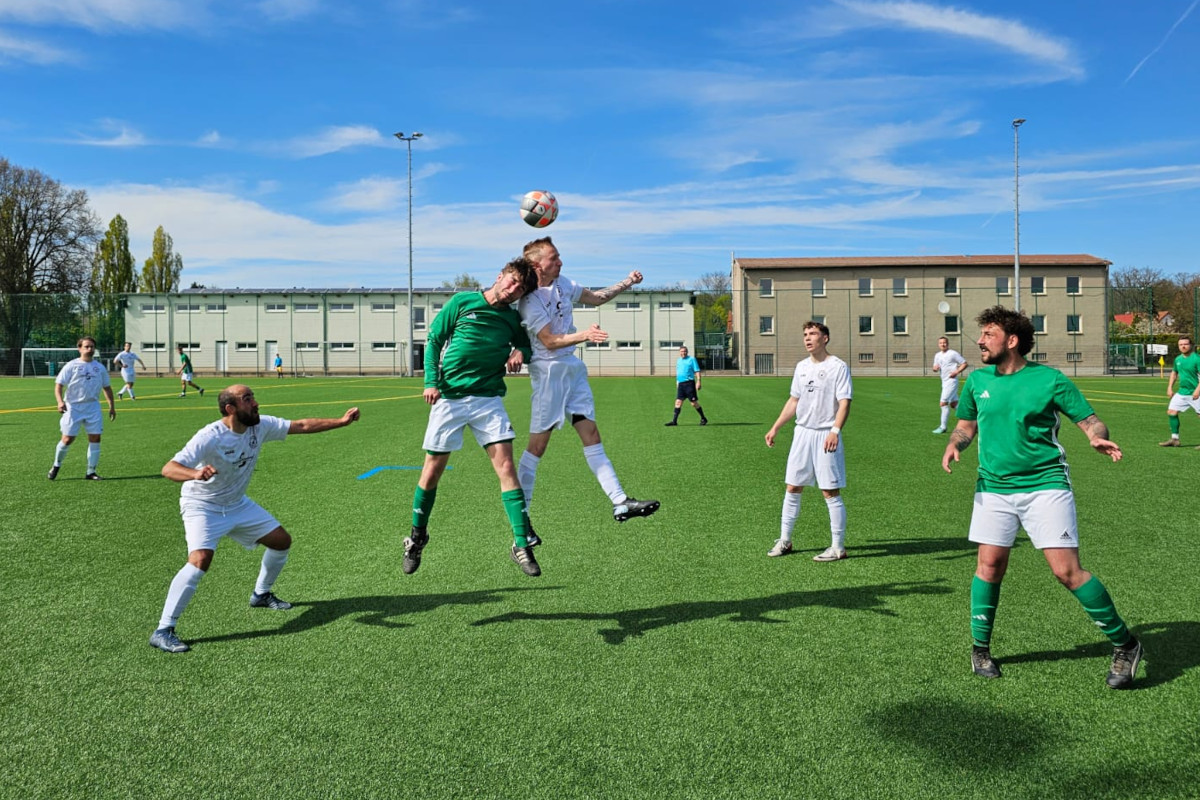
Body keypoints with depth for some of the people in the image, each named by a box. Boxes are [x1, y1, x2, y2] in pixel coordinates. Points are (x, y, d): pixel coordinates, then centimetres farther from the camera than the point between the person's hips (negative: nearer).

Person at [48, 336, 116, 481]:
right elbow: (59, 385, -3)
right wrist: (60, 401, -19)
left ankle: (91, 472, 6)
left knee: (95, 438, -3)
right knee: (68, 439, -5)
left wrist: (112, 406, 15)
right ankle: (56, 465, 21)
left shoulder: (99, 367, 11)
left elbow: (107, 387, 20)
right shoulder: (71, 365, -1)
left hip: (93, 407, 3)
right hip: (73, 407, -3)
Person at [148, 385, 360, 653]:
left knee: (282, 541, 11)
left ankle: (262, 594, 36)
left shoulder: (260, 426, -12)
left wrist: (341, 421, -7)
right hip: (202, 507, -7)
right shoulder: (210, 437, -30)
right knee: (200, 560, -28)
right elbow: (168, 469, -36)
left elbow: (302, 425, -3)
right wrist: (196, 474, -57)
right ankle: (163, 631, -17)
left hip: (238, 504, 7)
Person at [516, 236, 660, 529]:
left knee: (591, 434, 4)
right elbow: (549, 341, -22)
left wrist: (626, 283, 13)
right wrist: (585, 335, -35)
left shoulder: (562, 283, 8)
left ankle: (620, 503, 3)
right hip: (548, 371, -7)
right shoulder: (530, 301, -16)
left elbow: (595, 297, 22)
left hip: (572, 367, 8)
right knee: (538, 444, -3)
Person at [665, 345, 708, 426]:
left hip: (689, 383, -6)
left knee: (694, 403, -3)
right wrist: (677, 383, 23)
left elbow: (697, 371, -7)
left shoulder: (691, 359, -3)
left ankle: (703, 419, 12)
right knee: (678, 402, 1)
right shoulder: (679, 361, 16)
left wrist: (698, 382, -16)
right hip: (680, 384, 6)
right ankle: (674, 421, 2)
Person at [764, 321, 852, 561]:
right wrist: (775, 428, 17)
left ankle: (838, 548, 7)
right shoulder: (802, 367, 12)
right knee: (792, 488, 10)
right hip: (802, 433, 6)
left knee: (831, 492, -3)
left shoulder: (838, 367, -8)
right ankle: (784, 541, 21)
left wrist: (835, 430, -28)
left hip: (826, 436, -6)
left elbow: (844, 402, -14)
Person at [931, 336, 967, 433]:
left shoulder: (953, 353, -8)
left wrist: (956, 372, -18)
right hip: (944, 382, 8)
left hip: (951, 381, -8)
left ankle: (943, 427, -6)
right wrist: (935, 368, -4)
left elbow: (964, 363, -6)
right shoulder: (937, 355, 13)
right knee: (954, 404, 13)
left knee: (944, 403, -11)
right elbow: (935, 368, 20)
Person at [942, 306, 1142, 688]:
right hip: (994, 487, 4)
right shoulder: (977, 380, 6)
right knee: (989, 564, 2)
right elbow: (966, 425, 19)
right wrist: (954, 444, -2)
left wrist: (1098, 438, -24)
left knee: (1067, 570, -8)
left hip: (1045, 485, -4)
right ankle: (980, 647, 20)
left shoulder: (1049, 379, -6)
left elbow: (1091, 421, -2)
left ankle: (1125, 644, 12)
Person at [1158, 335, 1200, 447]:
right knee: (1171, 412, 4)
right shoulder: (1178, 359, 9)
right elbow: (1174, 373, 24)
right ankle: (1174, 439, 12)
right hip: (1182, 392, 7)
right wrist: (1170, 387, 16)